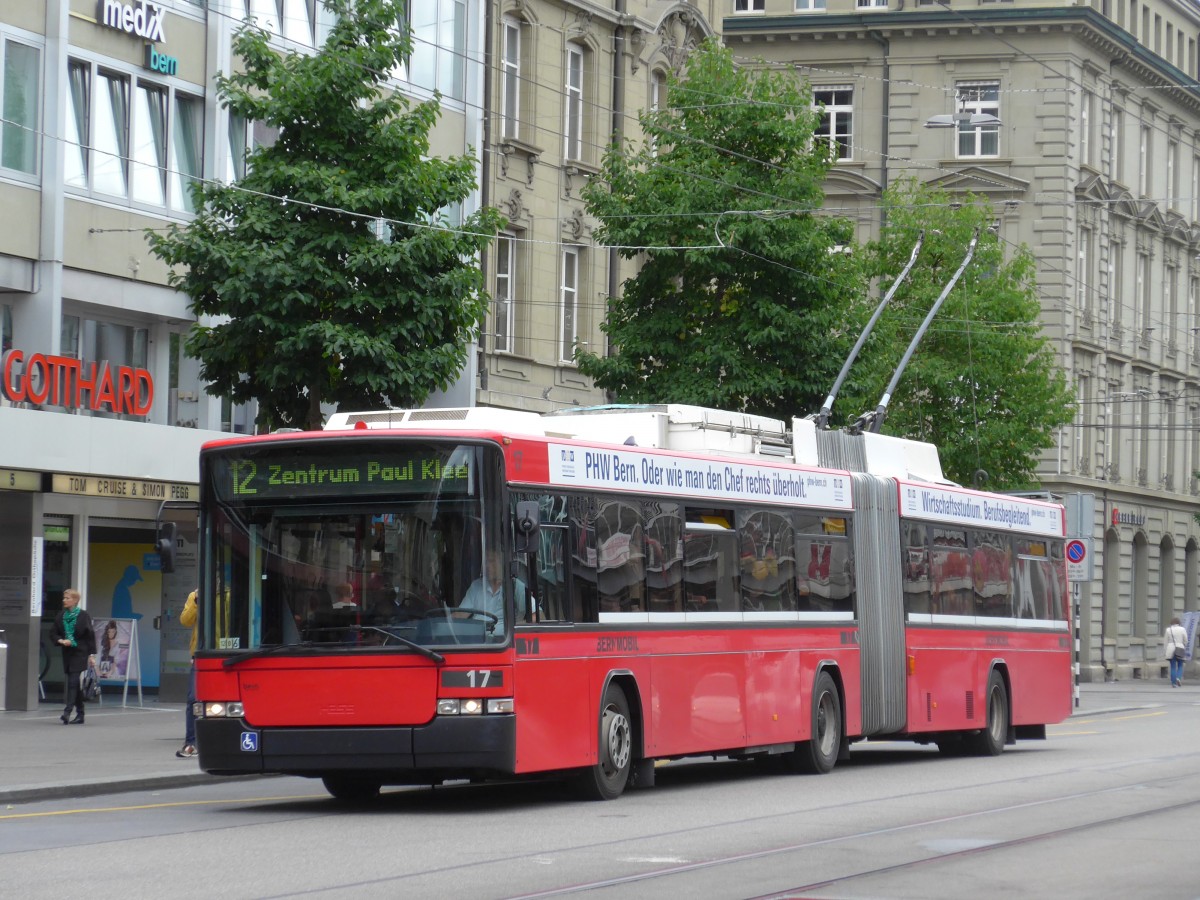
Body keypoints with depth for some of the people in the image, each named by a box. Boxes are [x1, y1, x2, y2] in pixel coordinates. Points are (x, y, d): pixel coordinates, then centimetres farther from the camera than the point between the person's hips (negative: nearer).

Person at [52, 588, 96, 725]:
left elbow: (90, 635, -4)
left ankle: (67, 711, -22)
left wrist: (91, 655, -8)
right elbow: (55, 634, 14)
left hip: (80, 653, -5)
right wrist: (61, 641, -9)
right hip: (67, 653, 5)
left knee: (73, 682, -15)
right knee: (74, 684, 9)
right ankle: (80, 715, 16)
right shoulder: (60, 617, 8)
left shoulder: (83, 616, -5)